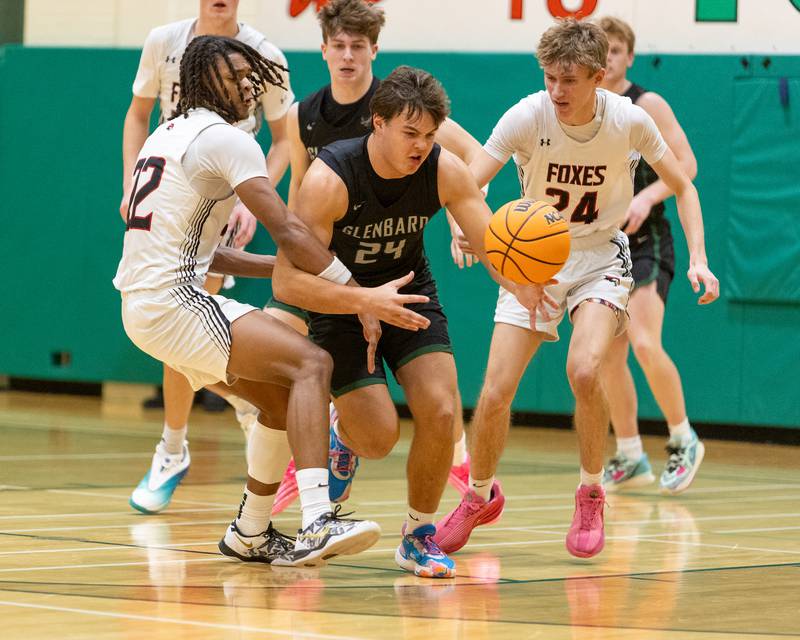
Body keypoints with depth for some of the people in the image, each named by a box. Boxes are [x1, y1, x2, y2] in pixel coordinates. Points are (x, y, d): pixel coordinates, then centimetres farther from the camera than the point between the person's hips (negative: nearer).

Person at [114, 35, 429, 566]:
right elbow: (286, 229, -17)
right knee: (311, 363, -21)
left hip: (143, 306, 10)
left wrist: (278, 267, 17)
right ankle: (318, 524, -37)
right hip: (173, 302, -10)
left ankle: (250, 535, 29)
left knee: (281, 399, 19)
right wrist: (359, 296, -19)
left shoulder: (168, 135, 22)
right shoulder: (224, 139, -8)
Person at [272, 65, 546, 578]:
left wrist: (526, 289, -45)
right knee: (379, 437, -13)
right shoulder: (329, 179, -30)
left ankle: (420, 535, 6)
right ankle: (341, 433, 25)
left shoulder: (445, 171, -19)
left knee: (440, 412, -16)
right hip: (340, 303, -3)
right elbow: (287, 282, -32)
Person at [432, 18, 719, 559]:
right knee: (495, 393, -7)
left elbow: (682, 186, -1)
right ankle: (480, 496, 22)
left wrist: (698, 258, -12)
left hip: (601, 257, -1)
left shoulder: (630, 120, -16)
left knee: (583, 370, -27)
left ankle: (591, 495, -2)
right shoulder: (527, 117, -19)